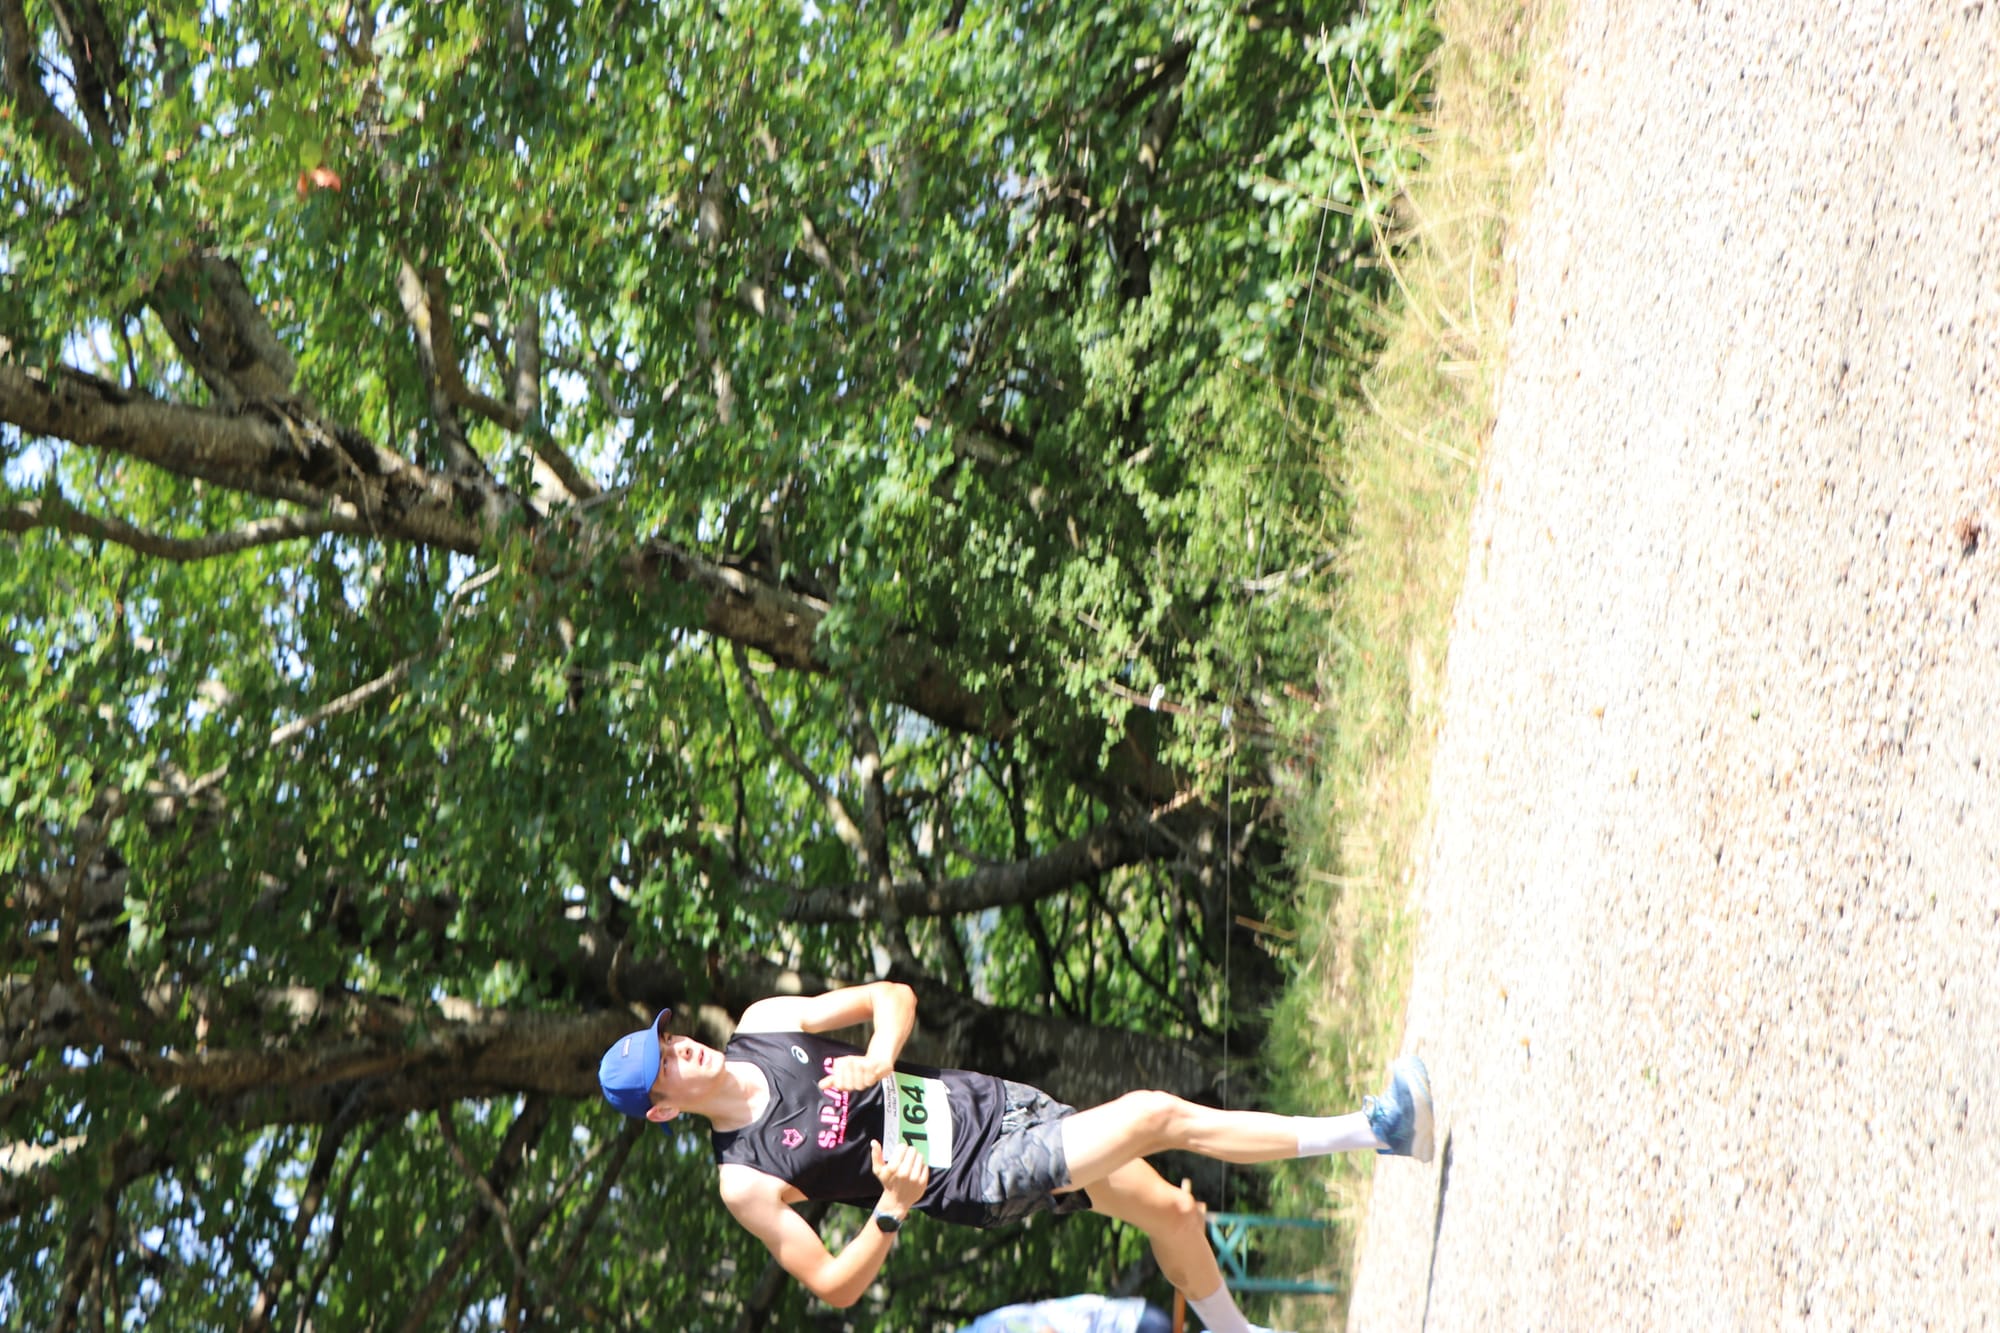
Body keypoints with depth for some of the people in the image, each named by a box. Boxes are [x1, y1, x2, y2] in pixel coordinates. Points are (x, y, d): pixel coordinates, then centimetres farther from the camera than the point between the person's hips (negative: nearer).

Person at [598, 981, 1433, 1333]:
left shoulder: (762, 1024, -2)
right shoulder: (745, 1182, -16)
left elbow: (891, 996, 5)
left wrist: (879, 1057, -16)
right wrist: (892, 1211, -29)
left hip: (987, 1102, 6)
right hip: (984, 1178, -6)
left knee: (1173, 1213, 11)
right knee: (1158, 1114, -19)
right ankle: (1370, 1132, -9)